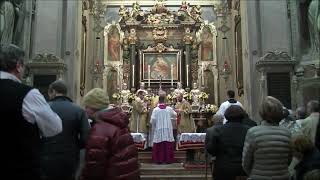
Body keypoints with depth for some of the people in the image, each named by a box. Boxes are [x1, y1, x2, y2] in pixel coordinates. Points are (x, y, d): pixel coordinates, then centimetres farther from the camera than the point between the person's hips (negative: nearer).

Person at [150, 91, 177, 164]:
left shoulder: (155, 110, -8)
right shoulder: (169, 109, 0)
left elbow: (152, 121, -9)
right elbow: (175, 114, 19)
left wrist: (152, 122, 13)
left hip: (158, 131, -2)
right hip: (168, 130, 2)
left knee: (159, 145, 4)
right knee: (168, 145, 7)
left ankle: (159, 160, 7)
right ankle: (168, 159, 11)